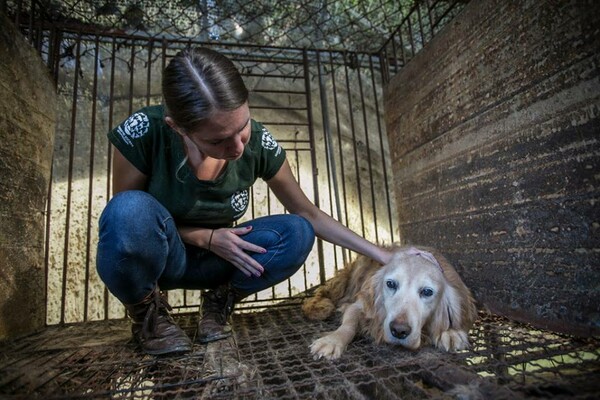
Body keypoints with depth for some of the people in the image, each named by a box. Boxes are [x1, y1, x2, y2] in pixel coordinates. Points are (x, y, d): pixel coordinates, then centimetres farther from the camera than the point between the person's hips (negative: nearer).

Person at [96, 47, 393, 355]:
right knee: (131, 209, -34)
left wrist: (380, 254, -11)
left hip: (212, 258, 2)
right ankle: (146, 313, -5)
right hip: (153, 257, -1)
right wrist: (205, 237, -24)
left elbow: (309, 215, -9)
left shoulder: (258, 144, -19)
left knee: (296, 234, -22)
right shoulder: (143, 132, -25)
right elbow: (123, 217, -11)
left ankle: (220, 301, 2)